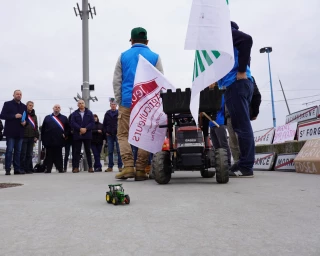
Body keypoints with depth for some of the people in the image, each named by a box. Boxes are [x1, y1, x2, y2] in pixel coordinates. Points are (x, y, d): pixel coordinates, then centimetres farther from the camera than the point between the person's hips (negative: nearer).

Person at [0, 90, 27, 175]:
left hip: (20, 132, 4)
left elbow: (26, 118, 20)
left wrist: (25, 122, -3)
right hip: (10, 132, -4)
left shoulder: (24, 106, 15)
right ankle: (7, 169, 0)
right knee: (9, 150, -4)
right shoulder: (7, 104, 4)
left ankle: (17, 169, 10)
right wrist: (14, 116, -15)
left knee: (18, 151, 6)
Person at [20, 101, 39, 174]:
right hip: (24, 136, -5)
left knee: (29, 154, 7)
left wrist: (36, 136, 10)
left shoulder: (34, 116, 16)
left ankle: (28, 169, 11)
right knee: (23, 153, -3)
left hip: (31, 137, 5)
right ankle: (22, 168, 2)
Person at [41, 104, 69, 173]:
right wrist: (43, 138, 3)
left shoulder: (64, 118, 12)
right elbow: (43, 129, 10)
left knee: (58, 155, 0)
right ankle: (48, 169, 7)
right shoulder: (47, 117, 13)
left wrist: (65, 134, -4)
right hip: (49, 140, 1)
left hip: (59, 140, -1)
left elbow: (68, 128, 11)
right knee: (49, 155, 3)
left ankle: (60, 168, 4)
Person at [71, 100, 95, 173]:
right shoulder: (74, 114, 8)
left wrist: (86, 129, -14)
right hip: (77, 135, 0)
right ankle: (76, 167, 4)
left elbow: (92, 123, 0)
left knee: (88, 151, 3)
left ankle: (90, 167, 6)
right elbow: (73, 123, -3)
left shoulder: (89, 113, 8)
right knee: (77, 151, 1)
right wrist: (80, 129, -16)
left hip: (87, 135, 0)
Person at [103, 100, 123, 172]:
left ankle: (120, 166, 2)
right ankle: (110, 167, 11)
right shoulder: (107, 113, 10)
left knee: (119, 151, -2)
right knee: (110, 151, 6)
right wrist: (106, 132, 4)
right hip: (109, 135, 3)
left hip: (118, 134, -3)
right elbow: (104, 124, 14)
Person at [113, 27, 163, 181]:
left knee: (123, 135, 7)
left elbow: (116, 81, 8)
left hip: (127, 102, 0)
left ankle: (128, 166, -6)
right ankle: (140, 170, 3)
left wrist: (119, 100, 14)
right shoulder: (154, 57, 7)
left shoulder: (123, 56, 10)